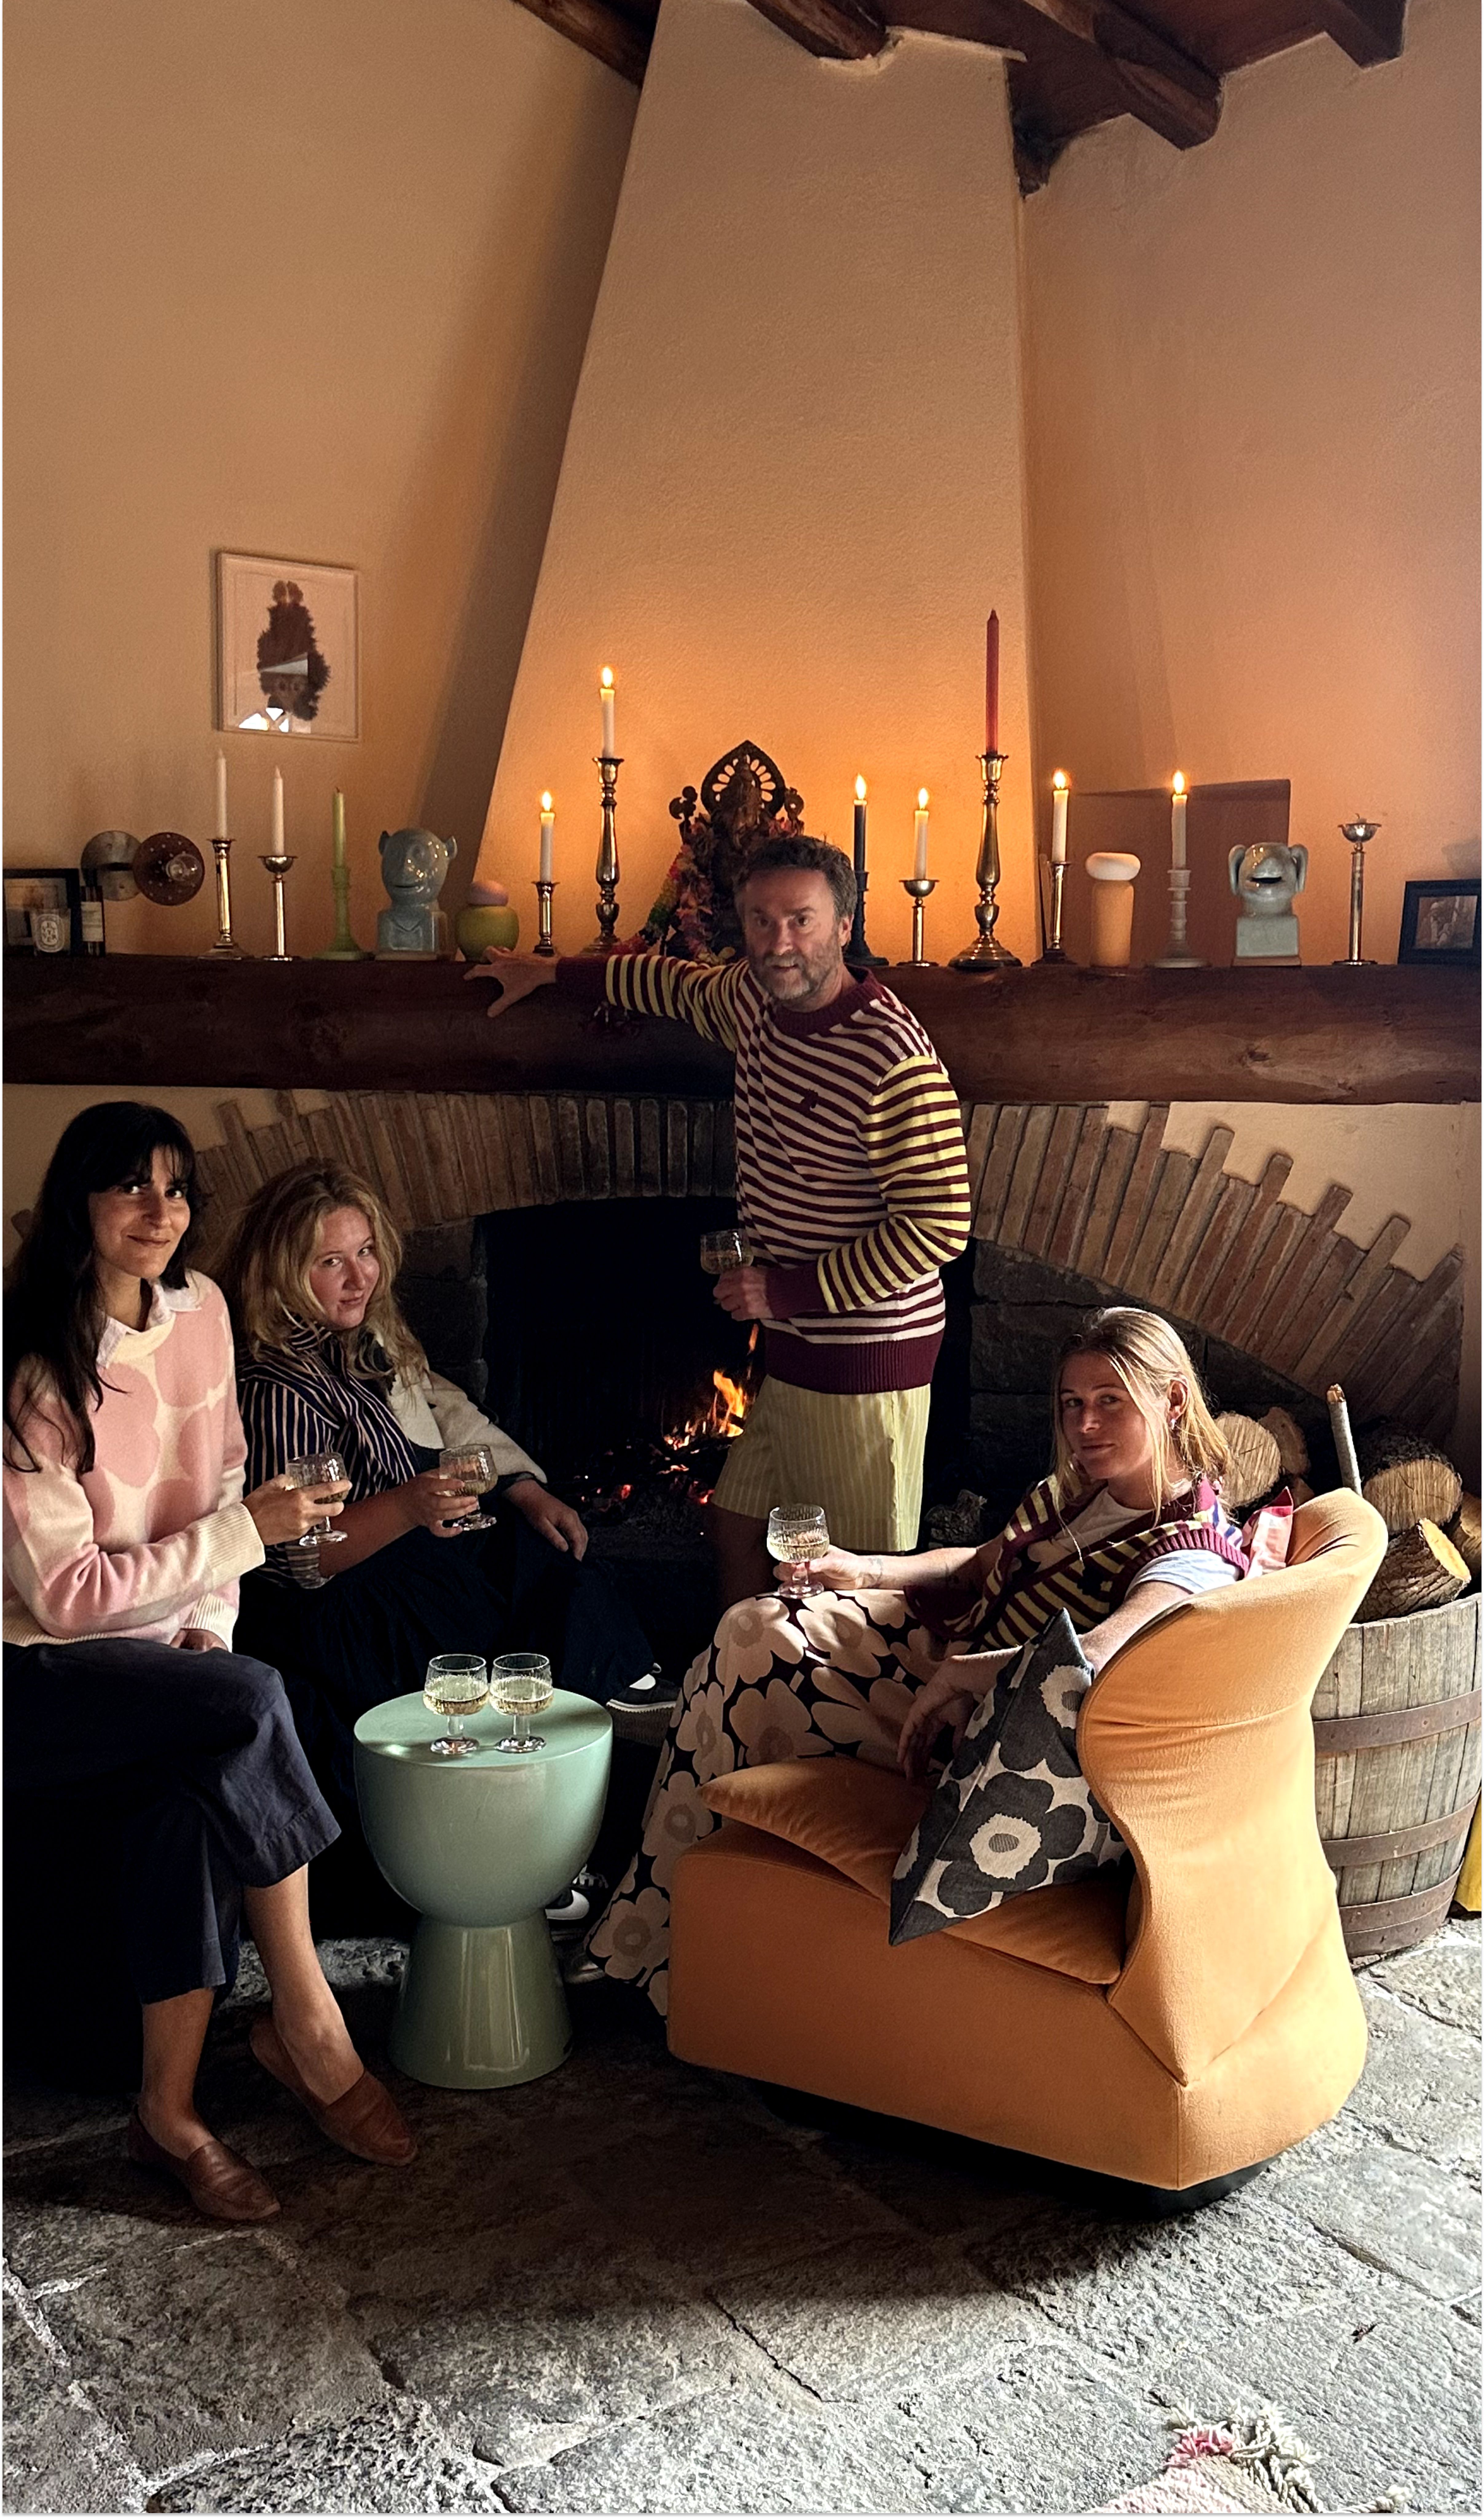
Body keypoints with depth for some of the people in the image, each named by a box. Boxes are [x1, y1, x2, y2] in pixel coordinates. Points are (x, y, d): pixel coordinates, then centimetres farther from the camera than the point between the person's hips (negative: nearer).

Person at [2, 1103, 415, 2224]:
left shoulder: (201, 1310, 3)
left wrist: (213, 1620, -1)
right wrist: (246, 1530, -21)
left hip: (167, 1646, 6)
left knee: (193, 1802, -26)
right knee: (251, 1704, -29)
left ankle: (171, 2109, -10)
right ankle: (311, 2025, -13)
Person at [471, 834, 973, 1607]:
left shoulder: (893, 1058, -23)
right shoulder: (753, 999, 5)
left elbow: (938, 1226, -24)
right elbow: (682, 986, 29)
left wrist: (790, 1291, -19)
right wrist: (553, 973, 36)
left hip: (866, 1358, -9)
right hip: (793, 1347, 9)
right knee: (737, 1529, 21)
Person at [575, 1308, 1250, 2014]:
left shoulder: (1194, 1552, -22)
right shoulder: (1077, 1490, 6)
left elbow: (1095, 1656, -41)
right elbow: (975, 1569, 14)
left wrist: (959, 1676, -41)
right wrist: (862, 1570, -2)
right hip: (945, 1642, 8)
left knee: (749, 1683, -12)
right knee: (750, 1630, -5)